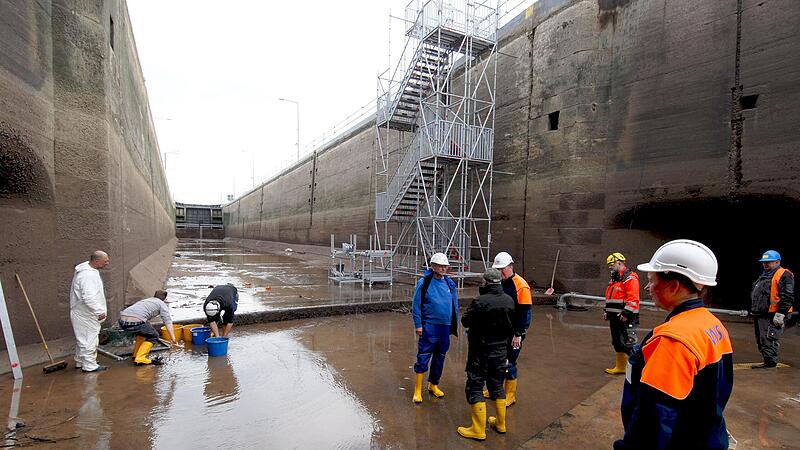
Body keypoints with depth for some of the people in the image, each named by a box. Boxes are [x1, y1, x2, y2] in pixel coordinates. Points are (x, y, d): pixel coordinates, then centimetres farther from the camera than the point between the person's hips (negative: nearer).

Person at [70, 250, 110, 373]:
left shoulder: (90, 269, 8)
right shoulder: (88, 275, -26)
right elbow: (88, 297, -31)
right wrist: (99, 311, -24)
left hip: (83, 313, 11)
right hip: (85, 315, -11)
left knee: (82, 338, 21)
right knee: (89, 339, -2)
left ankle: (80, 362, 34)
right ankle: (89, 365, 6)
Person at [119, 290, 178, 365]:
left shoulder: (145, 300, 36)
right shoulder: (161, 303, 15)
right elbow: (168, 321, 4)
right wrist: (173, 338, 1)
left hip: (122, 320, 8)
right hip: (135, 322, -8)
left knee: (143, 331, 32)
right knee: (153, 336, 11)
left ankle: (136, 355, 32)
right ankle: (140, 359, -2)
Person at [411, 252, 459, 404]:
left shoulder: (450, 283, 6)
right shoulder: (424, 283, -9)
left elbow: (455, 305, 14)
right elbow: (416, 305, -8)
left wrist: (454, 325, 13)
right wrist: (418, 325, -11)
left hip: (446, 327, 5)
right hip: (429, 327, -5)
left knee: (440, 357, 16)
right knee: (423, 358, -2)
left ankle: (433, 385, 34)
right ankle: (417, 390, 11)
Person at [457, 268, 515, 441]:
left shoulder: (480, 302, -24)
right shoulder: (509, 300, -4)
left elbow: (465, 321, -14)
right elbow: (511, 324, 7)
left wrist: (470, 311, 4)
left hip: (480, 351, -6)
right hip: (501, 350, 6)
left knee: (475, 386, 5)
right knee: (497, 384, 21)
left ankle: (479, 429, 10)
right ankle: (500, 423, 33)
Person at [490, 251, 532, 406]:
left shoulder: (521, 285, -17)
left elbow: (525, 313, -17)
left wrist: (518, 334, -17)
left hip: (513, 333, -6)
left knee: (509, 363, 3)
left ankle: (510, 395, 22)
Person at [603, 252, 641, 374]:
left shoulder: (630, 278, -12)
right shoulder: (614, 279, 18)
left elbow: (633, 299, -20)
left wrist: (626, 313, -23)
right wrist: (607, 311, 21)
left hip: (626, 318, -10)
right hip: (614, 317, 10)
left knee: (628, 343, -8)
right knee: (617, 343, 15)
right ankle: (621, 367, 25)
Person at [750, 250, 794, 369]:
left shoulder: (784, 276, -8)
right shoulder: (764, 276, 22)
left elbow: (788, 297, -16)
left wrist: (780, 314, -21)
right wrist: (753, 311, 26)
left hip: (772, 317, -10)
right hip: (760, 315, 10)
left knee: (768, 341, -9)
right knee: (761, 341, 14)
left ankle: (770, 363, -3)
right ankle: (767, 362, 22)